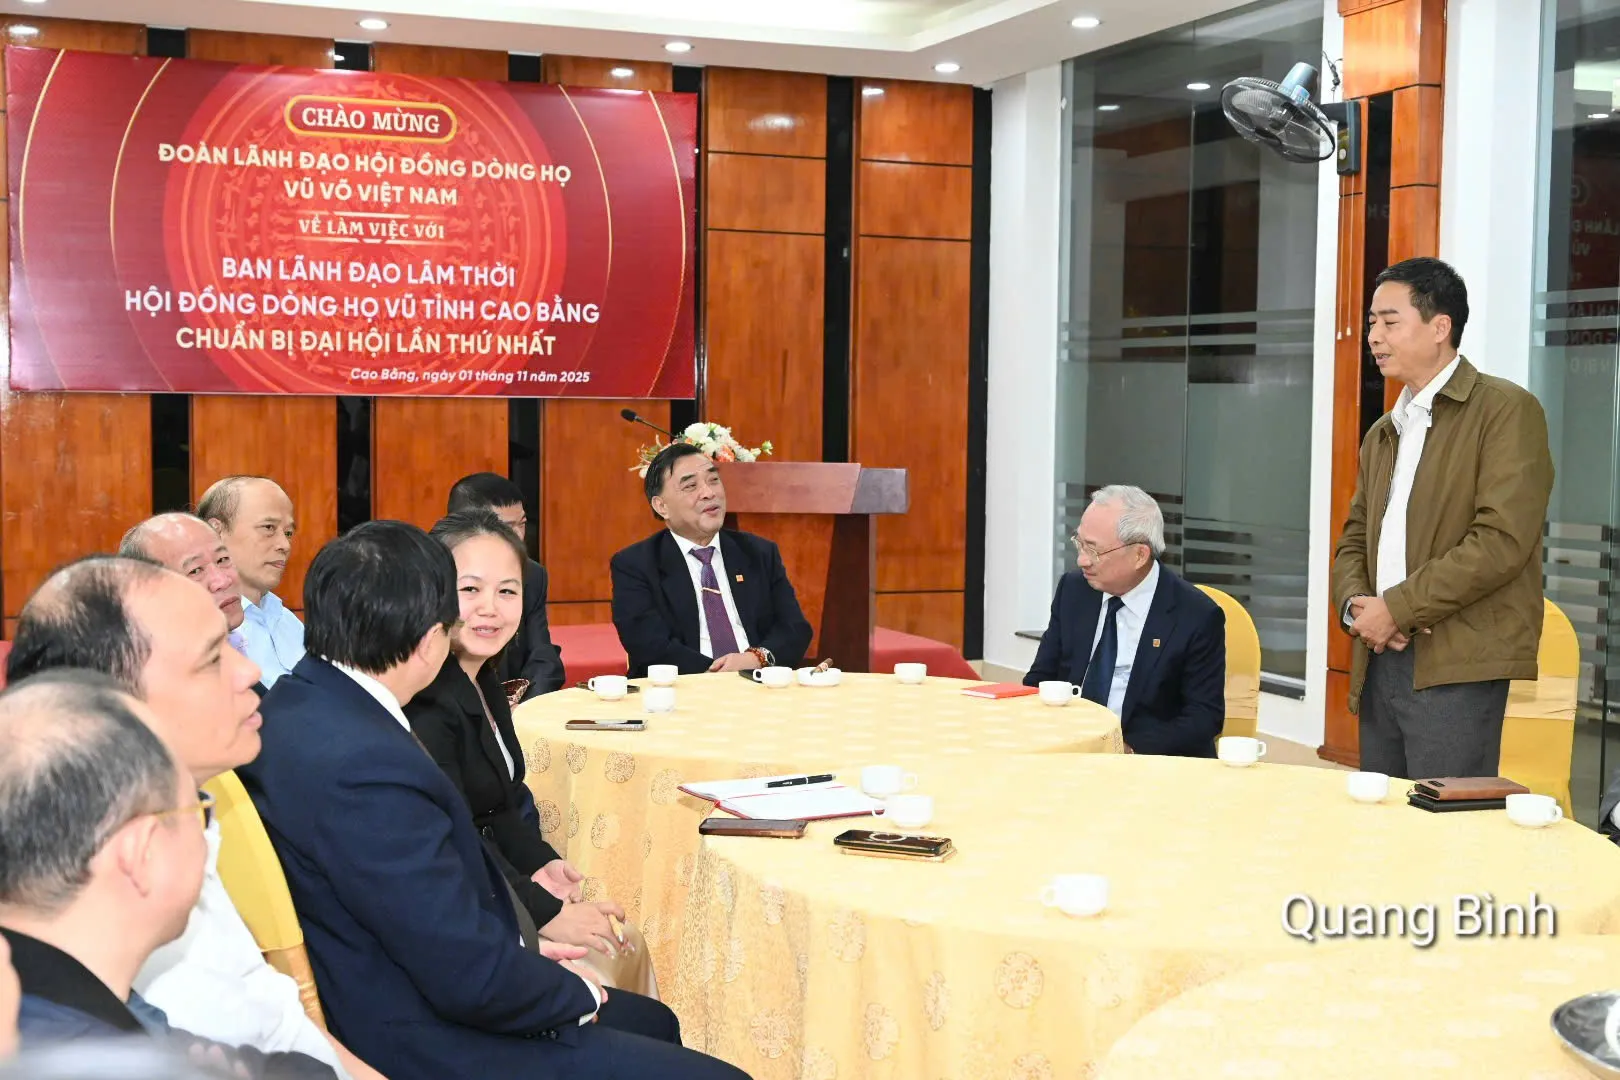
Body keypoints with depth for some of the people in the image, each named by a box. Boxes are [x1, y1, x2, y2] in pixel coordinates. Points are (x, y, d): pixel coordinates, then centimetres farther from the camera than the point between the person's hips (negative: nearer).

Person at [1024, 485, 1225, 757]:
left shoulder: (1197, 616, -9)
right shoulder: (1073, 589, 4)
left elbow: (1204, 718, -7)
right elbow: (1040, 680, 11)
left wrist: (1130, 749, -22)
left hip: (1147, 760, -4)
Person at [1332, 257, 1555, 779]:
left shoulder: (1506, 410, -4)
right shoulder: (1382, 434, 20)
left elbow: (1502, 540, -15)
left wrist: (1397, 608, -14)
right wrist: (1354, 604, -1)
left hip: (1456, 668, -7)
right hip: (1379, 663, 7)